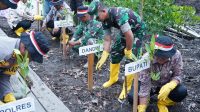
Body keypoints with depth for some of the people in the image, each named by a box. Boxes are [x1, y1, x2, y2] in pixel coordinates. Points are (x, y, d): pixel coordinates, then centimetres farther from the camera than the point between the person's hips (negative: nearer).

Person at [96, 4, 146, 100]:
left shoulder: (118, 15, -38)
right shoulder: (105, 20, -11)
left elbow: (130, 36, -36)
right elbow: (107, 40, -7)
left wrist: (128, 50, -20)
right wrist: (103, 58, -13)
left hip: (138, 30, -8)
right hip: (125, 30, 8)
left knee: (131, 58, -11)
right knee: (114, 53, 8)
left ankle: (127, 87, 3)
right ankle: (113, 78, 28)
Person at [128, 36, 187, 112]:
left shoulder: (176, 55, -28)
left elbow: (178, 75, -18)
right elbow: (145, 85, -32)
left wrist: (169, 87, -42)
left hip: (166, 85, 2)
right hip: (150, 85, -1)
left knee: (182, 92, -27)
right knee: (132, 97, -27)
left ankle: (162, 103, 3)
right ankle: (145, 100, 10)